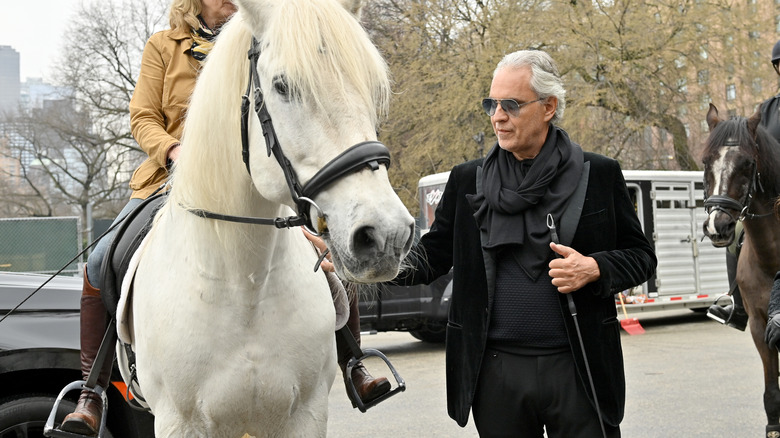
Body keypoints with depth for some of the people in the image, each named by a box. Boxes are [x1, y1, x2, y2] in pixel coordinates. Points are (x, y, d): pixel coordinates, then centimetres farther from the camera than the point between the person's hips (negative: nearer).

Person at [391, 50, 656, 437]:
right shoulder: (467, 180, 6)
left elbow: (641, 256, 6)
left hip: (577, 368, -1)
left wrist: (595, 269, -15)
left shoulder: (599, 175, 1)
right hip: (495, 371, 2)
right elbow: (432, 256, 5)